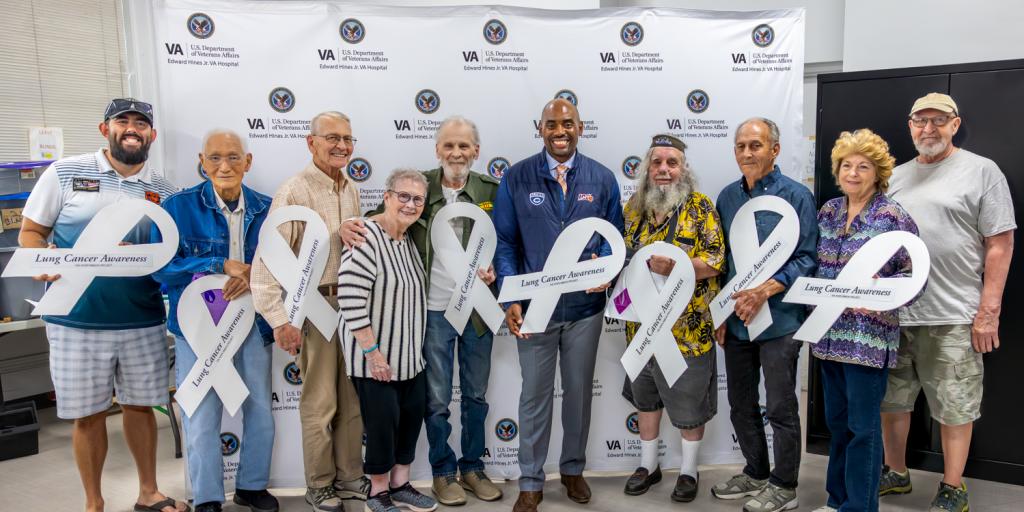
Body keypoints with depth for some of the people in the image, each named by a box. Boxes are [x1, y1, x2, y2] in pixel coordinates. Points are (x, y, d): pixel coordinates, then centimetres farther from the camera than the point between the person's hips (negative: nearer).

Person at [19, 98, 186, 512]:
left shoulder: (163, 190, 6)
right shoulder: (65, 172, 1)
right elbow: (30, 232, 5)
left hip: (143, 320, 2)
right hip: (77, 319, -2)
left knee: (140, 405, 12)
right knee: (87, 413, 7)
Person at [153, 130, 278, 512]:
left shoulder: (266, 209, 3)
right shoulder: (179, 207, -6)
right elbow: (162, 266, -11)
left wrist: (254, 275, -16)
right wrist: (221, 265, -18)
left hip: (254, 323, 3)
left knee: (260, 412, 12)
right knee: (202, 417, 3)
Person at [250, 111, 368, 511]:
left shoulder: (351, 190, 8)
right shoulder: (294, 192, -13)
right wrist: (280, 318, -20)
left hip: (351, 303, 7)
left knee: (352, 398, 14)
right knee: (320, 403, 5)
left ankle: (349, 477, 29)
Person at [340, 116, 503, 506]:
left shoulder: (491, 191, -1)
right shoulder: (419, 185, -4)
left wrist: (495, 270, -16)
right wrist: (350, 225, -22)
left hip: (478, 309, 2)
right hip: (434, 310, -2)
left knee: (476, 395, 16)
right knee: (437, 399, 10)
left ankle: (472, 468, 34)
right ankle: (443, 473, 28)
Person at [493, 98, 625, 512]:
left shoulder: (602, 179, 2)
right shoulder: (516, 179, -3)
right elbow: (504, 242, -4)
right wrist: (511, 299, -13)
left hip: (586, 305, 2)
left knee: (579, 390, 16)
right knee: (535, 394, 7)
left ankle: (573, 469, 36)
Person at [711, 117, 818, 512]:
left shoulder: (796, 196, -8)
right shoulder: (728, 197, 8)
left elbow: (807, 258, -11)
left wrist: (766, 290, -23)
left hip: (778, 320, -5)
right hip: (735, 320, 6)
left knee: (780, 408, 5)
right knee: (741, 405, 15)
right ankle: (755, 473, 34)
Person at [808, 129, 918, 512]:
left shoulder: (893, 216, -8)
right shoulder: (828, 212, 9)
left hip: (869, 335, -6)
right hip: (829, 333, 6)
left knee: (862, 425, 2)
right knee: (836, 420, 16)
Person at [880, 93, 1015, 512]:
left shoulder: (981, 171, -2)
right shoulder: (895, 177, 12)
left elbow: (999, 245, -6)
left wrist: (988, 312, -11)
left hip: (953, 318, -5)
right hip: (893, 313, 5)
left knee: (954, 408, 6)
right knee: (891, 399, 14)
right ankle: (895, 473, 30)